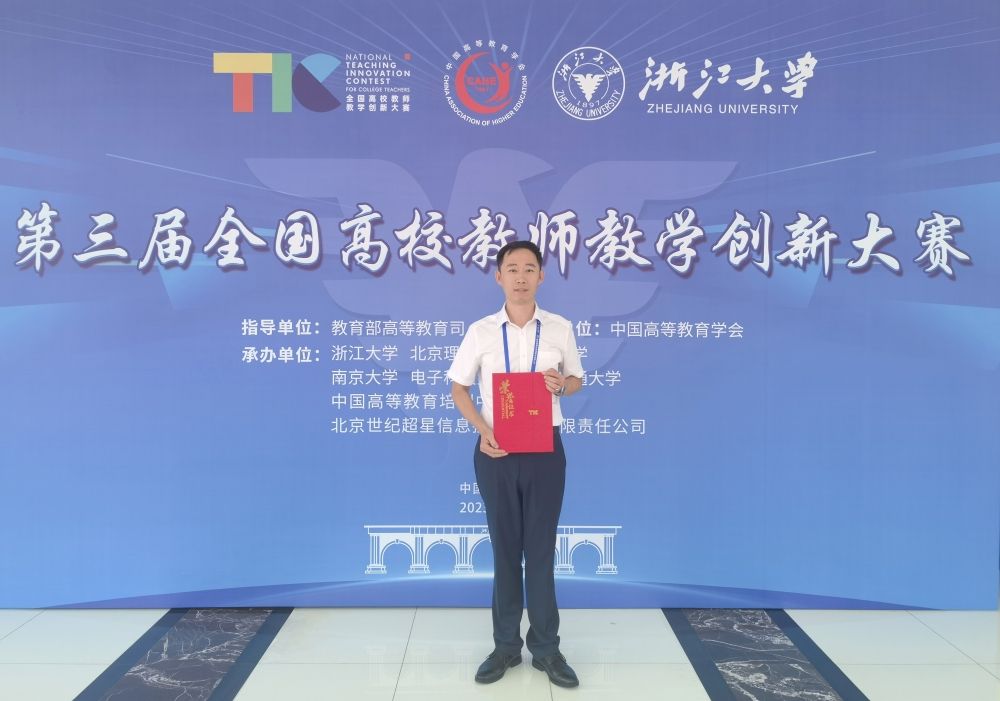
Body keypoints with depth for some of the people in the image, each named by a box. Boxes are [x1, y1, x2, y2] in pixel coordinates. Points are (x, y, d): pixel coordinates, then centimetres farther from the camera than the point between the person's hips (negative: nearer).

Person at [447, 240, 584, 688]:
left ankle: (546, 648, 23)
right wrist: (482, 430, -11)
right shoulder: (480, 332, -2)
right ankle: (506, 645, 27)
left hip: (545, 449, 0)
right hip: (496, 450, 0)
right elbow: (459, 387, 5)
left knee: (541, 549, 8)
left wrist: (561, 384, -13)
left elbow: (577, 379, 11)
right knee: (505, 549, 11)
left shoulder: (560, 329, 0)